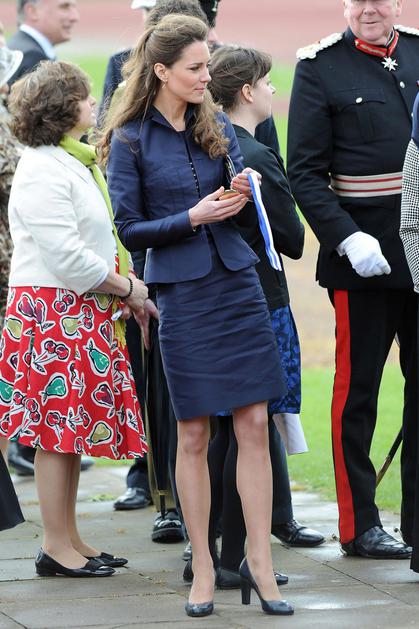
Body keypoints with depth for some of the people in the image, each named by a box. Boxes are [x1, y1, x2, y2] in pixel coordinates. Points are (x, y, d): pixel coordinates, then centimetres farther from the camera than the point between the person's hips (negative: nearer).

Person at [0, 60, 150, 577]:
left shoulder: (76, 161, 18)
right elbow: (66, 256, -20)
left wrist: (126, 289, 9)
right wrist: (126, 287, -11)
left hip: (85, 314, 10)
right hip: (52, 311, -10)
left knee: (73, 428, 11)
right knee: (57, 428, -6)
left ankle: (69, 539, 16)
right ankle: (56, 549, -2)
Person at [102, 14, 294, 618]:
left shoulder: (217, 126, 9)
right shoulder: (130, 141, -3)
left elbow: (238, 206, 14)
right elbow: (130, 229, -4)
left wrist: (243, 194, -8)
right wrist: (193, 217, -14)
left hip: (237, 282, 3)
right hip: (181, 292, -3)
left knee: (254, 424, -2)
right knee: (193, 434, 2)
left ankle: (259, 560, 4)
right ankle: (202, 568, 11)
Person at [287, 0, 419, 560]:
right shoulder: (320, 67, -3)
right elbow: (304, 172, -6)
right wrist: (348, 239, -17)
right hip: (364, 254, -4)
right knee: (357, 387, 0)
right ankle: (360, 524, 7)